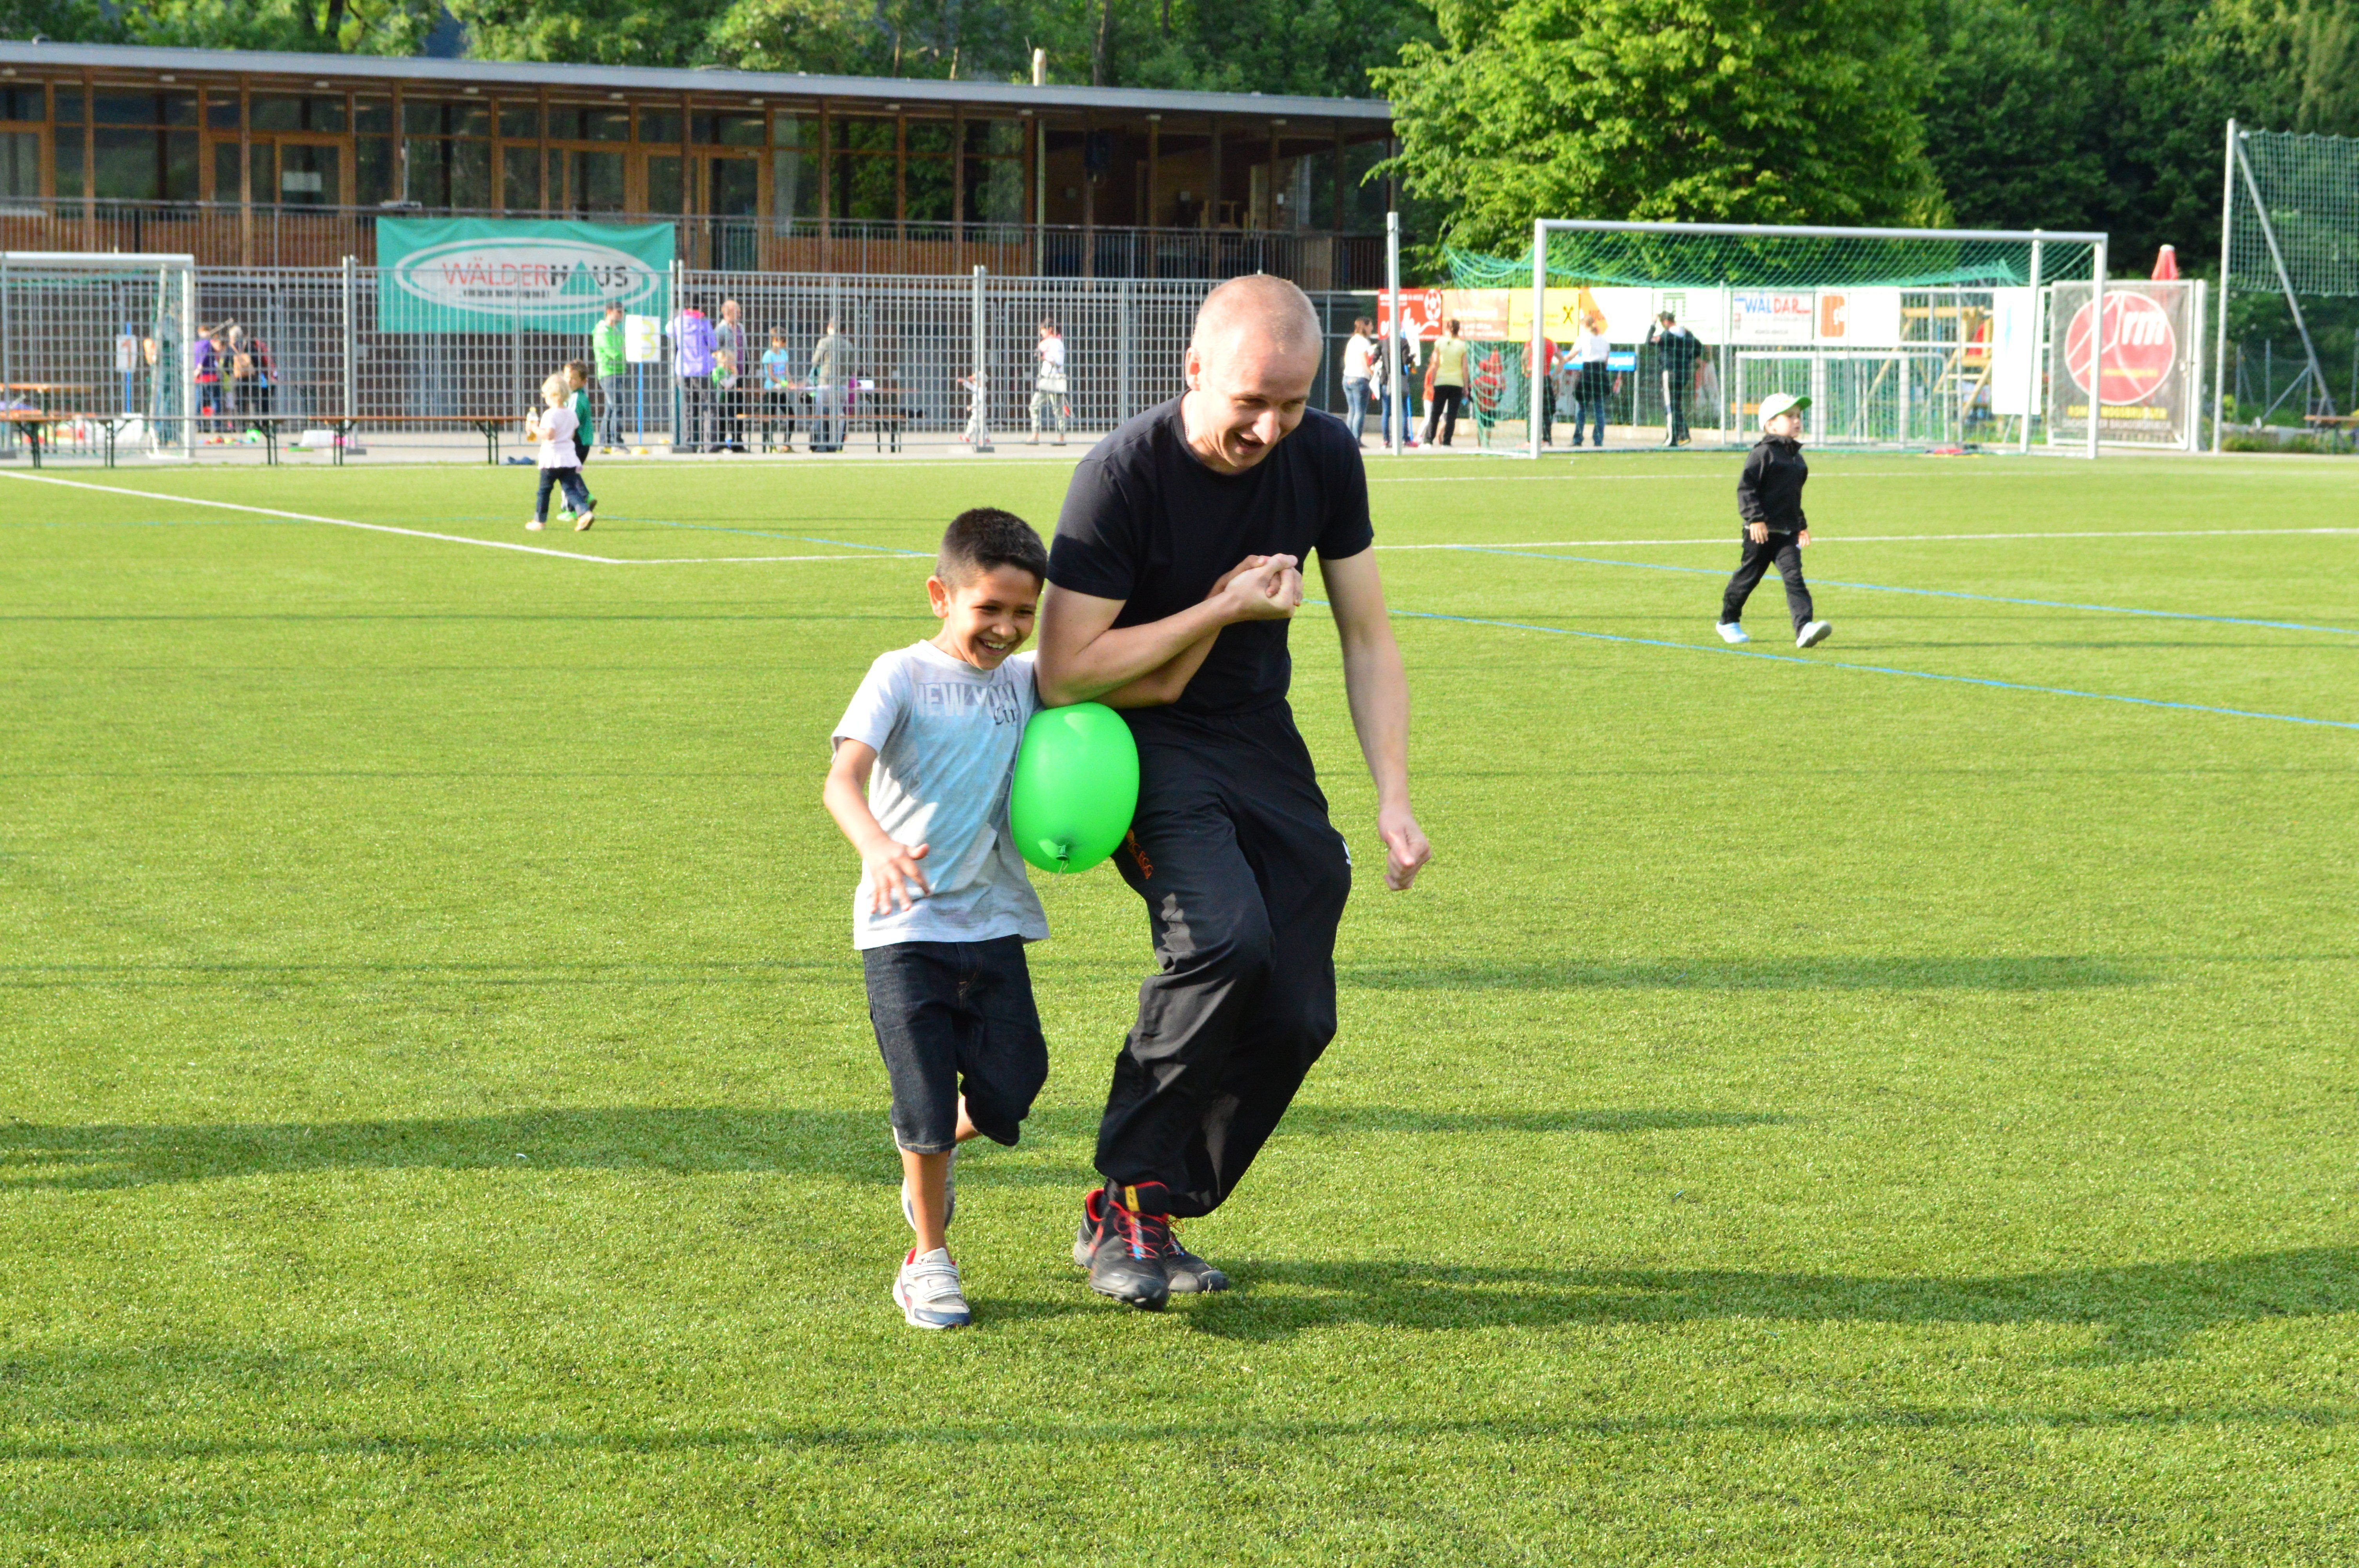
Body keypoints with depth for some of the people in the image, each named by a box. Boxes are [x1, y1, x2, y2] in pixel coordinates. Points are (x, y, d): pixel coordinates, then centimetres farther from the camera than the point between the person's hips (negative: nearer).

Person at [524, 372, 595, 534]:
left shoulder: (550, 414, -13)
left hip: (552, 458, -6)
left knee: (544, 490, 7)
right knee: (571, 488, 2)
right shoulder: (571, 414, 10)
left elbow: (549, 435, -24)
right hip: (569, 458, 6)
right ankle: (585, 512, -19)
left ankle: (540, 521, 16)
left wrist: (534, 428, -11)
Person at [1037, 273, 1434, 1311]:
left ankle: (1154, 1216, 14)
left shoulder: (1324, 458, -5)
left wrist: (1394, 798, -5)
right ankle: (1125, 1199, -15)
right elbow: (1064, 673, -21)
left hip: (1261, 740, 5)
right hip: (1142, 744, -5)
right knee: (1224, 935, -30)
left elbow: (1367, 638, 4)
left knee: (1296, 1016, -4)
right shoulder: (1123, 475, -21)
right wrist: (1224, 609, -21)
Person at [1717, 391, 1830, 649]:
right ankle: (1729, 622, 28)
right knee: (1748, 576, 7)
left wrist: (1801, 525, 26)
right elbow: (1746, 487, -15)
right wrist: (1755, 518, -22)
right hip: (1762, 531, -6)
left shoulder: (1795, 456, 15)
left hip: (1787, 532, 6)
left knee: (1793, 575, -9)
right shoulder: (1763, 453, -10)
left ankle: (1805, 628, -22)